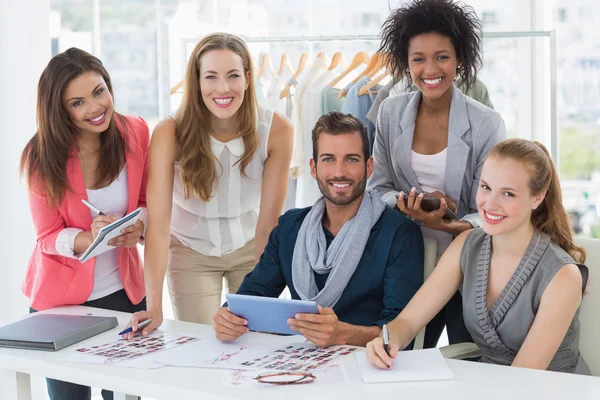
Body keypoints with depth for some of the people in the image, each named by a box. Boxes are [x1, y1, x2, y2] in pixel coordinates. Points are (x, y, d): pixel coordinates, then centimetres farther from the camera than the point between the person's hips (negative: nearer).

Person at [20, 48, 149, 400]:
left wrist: (141, 222, -18)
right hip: (62, 297, -2)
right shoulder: (43, 156, -14)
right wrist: (90, 238, -31)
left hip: (124, 291, 2)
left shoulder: (136, 132, -8)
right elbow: (48, 236, -11)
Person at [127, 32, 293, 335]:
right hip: (191, 253, -1)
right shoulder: (170, 134, -24)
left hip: (251, 248, 1)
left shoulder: (276, 129, -21)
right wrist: (154, 306, -34)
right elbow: (158, 225, -27)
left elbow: (268, 223, -16)